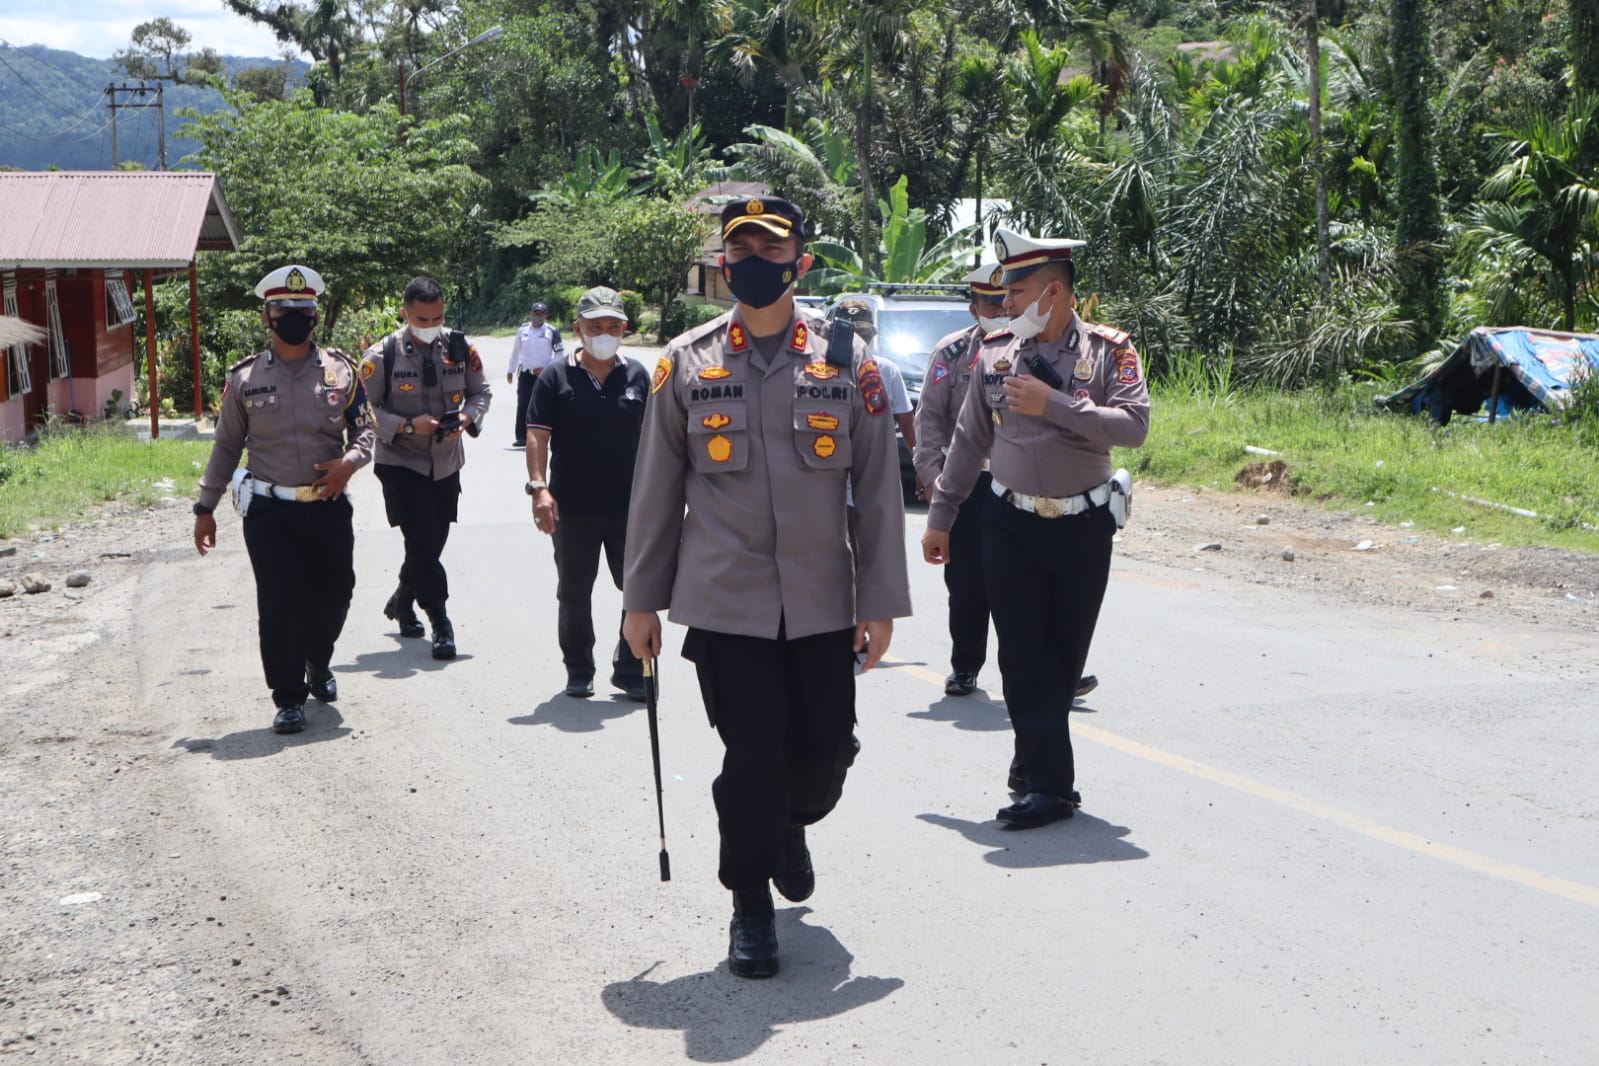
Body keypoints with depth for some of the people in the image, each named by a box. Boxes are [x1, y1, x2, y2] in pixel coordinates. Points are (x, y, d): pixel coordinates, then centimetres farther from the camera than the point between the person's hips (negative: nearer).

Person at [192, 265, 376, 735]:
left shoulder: (340, 370, 5)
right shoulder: (245, 378, 3)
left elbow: (365, 429, 10)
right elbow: (226, 446, 10)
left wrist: (351, 460, -12)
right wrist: (205, 508, 8)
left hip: (329, 506, 2)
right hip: (269, 509, -1)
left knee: (333, 593, 9)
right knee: (278, 603, -4)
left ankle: (318, 663, 39)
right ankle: (289, 699, 7)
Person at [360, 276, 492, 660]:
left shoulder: (460, 348, 0)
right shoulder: (382, 356, -11)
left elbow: (480, 391, 11)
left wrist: (467, 417, -10)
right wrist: (409, 425, -21)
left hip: (446, 463, 4)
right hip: (400, 464, -4)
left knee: (431, 544, 13)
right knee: (422, 543, -13)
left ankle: (401, 604, 38)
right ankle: (441, 624, -4)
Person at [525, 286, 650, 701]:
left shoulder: (637, 377, 5)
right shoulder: (557, 378, -1)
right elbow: (537, 435, -6)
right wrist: (539, 487, -18)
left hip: (629, 507, 1)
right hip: (573, 508, -1)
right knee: (574, 594, 10)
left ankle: (631, 672, 15)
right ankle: (579, 672, 24)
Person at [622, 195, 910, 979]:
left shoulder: (847, 362, 2)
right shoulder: (685, 363, 2)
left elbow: (878, 490, 4)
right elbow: (656, 491, 6)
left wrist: (881, 602, 1)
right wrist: (641, 599, 7)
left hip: (822, 604, 2)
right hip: (726, 603, -1)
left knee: (827, 749, 5)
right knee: (753, 758, -2)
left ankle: (789, 826, 40)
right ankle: (750, 910, 18)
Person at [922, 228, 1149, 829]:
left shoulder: (1108, 350, -3)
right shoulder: (995, 353, 4)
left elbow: (1134, 426, -17)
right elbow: (969, 440, 11)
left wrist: (1054, 404, -23)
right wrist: (940, 517, 12)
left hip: (1083, 527, -1)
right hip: (1011, 525, 1)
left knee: (1066, 655, 8)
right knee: (1023, 657, -5)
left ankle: (1035, 761, 27)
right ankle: (1050, 782, 0)